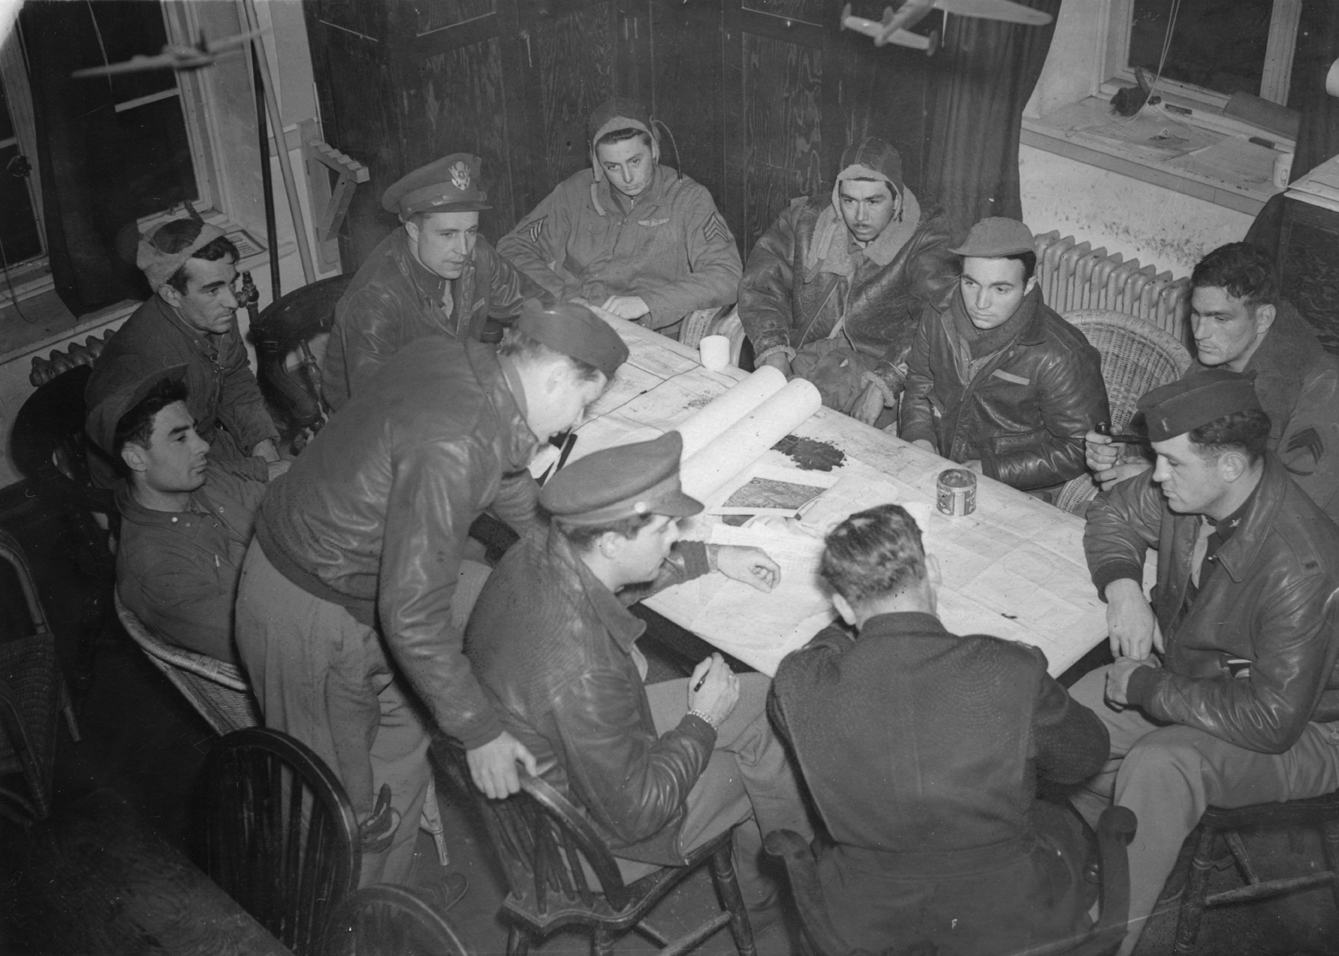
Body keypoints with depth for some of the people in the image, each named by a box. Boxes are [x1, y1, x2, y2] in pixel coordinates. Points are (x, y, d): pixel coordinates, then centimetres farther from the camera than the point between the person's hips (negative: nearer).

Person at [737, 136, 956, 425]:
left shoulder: (929, 235, -6)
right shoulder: (806, 219, 6)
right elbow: (760, 284, 2)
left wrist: (885, 382, -30)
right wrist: (773, 350, -15)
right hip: (801, 356, 1)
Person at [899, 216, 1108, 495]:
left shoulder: (1059, 358, -22)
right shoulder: (939, 315, -4)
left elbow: (1078, 449, -15)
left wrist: (990, 471, -18)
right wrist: (919, 437, -4)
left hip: (1016, 495, -5)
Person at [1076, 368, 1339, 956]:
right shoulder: (1188, 485, -13)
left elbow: (1270, 721, -34)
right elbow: (1114, 515, 10)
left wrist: (1147, 687, -24)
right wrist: (1121, 586, -10)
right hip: (1181, 670, 8)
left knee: (1160, 766, -35)